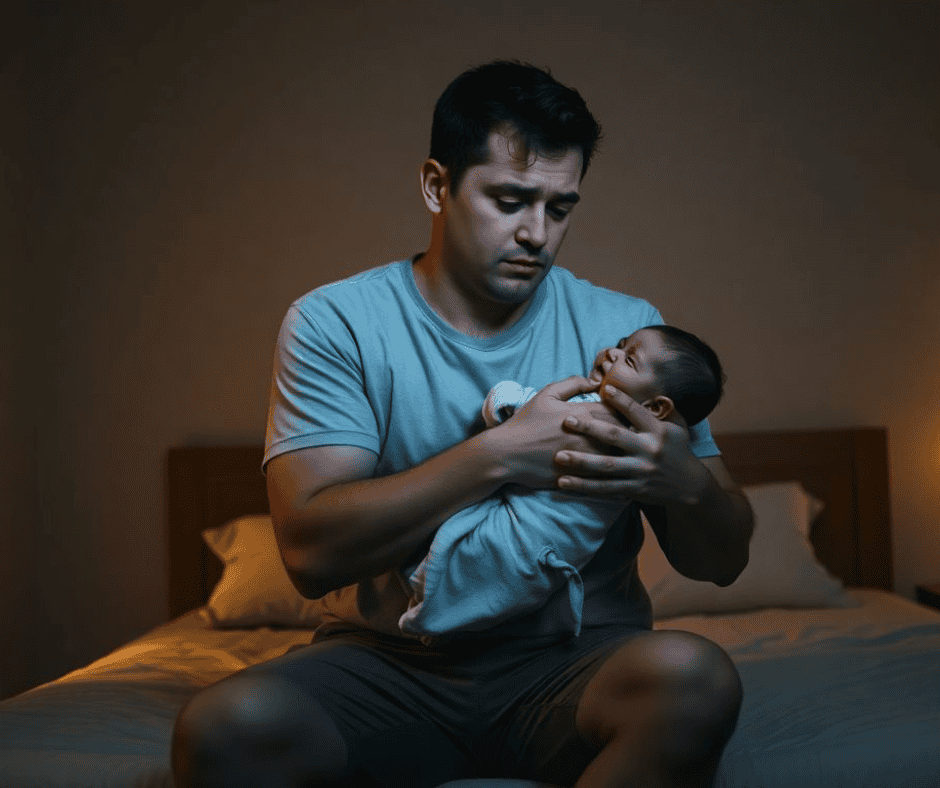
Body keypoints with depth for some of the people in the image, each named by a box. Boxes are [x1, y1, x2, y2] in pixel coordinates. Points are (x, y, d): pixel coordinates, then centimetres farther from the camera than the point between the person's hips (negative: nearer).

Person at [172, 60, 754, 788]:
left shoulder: (626, 329, 2)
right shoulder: (335, 324, -2)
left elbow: (723, 561, 5)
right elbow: (310, 550, -15)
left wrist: (684, 482, -19)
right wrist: (498, 455, -23)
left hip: (574, 654, 2)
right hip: (391, 656, -1)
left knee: (696, 677, -30)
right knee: (227, 726, -30)